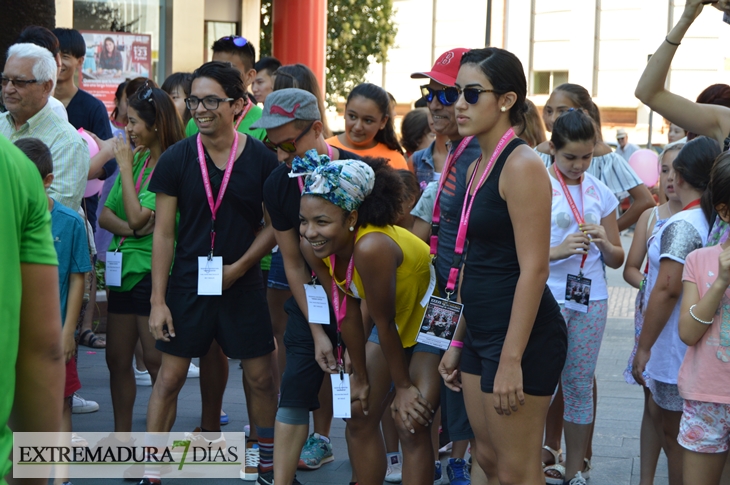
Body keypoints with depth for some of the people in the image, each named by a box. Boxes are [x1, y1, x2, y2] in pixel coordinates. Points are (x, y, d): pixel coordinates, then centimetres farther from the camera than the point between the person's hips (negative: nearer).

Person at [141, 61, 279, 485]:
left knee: (261, 378, 7)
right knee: (170, 377, 1)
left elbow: (275, 224, 2)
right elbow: (164, 233, -3)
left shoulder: (262, 160, -5)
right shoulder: (177, 159, -4)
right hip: (188, 284, 0)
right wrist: (158, 300, -6)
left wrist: (239, 266, -10)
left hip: (242, 285, 0)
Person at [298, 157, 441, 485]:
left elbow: (385, 325, -27)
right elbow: (348, 313, -7)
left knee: (411, 427, -13)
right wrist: (360, 378, -2)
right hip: (394, 318, 7)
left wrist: (404, 386, -15)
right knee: (359, 417, 7)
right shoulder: (313, 246, -17)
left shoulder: (371, 247, -39)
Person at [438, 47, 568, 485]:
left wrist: (512, 359, -22)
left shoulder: (521, 165, -15)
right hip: (481, 333, 9)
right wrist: (459, 341, 18)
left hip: (522, 335, -9)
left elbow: (534, 269, -20)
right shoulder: (477, 166, 13)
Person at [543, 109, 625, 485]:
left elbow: (617, 259, 13)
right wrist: (558, 250, -23)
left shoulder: (600, 192, 10)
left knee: (580, 386, 9)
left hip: (591, 301, 4)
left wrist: (604, 244, -8)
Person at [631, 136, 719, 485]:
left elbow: (667, 289, -22)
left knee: (674, 435, 1)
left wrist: (643, 347, -16)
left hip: (677, 350, -8)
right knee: (670, 430, 17)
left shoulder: (682, 226, -17)